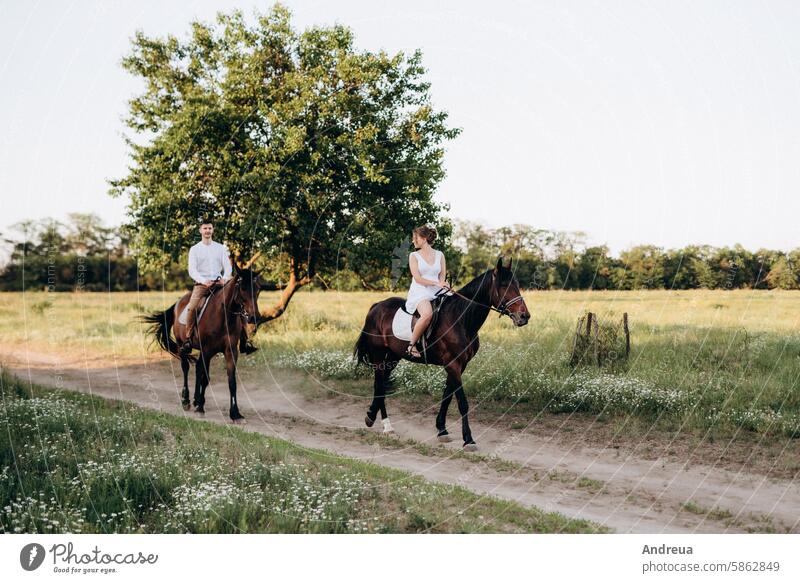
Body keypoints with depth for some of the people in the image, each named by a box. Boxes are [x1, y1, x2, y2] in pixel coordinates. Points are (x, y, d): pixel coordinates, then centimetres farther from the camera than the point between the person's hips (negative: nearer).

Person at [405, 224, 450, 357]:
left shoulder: (439, 255, 14)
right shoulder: (414, 256, 6)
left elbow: (442, 276, 14)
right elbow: (417, 278, -4)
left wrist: (443, 284, -10)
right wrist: (437, 283, -16)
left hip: (437, 292, 4)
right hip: (419, 292, -4)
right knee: (427, 313, -35)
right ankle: (411, 345, -23)